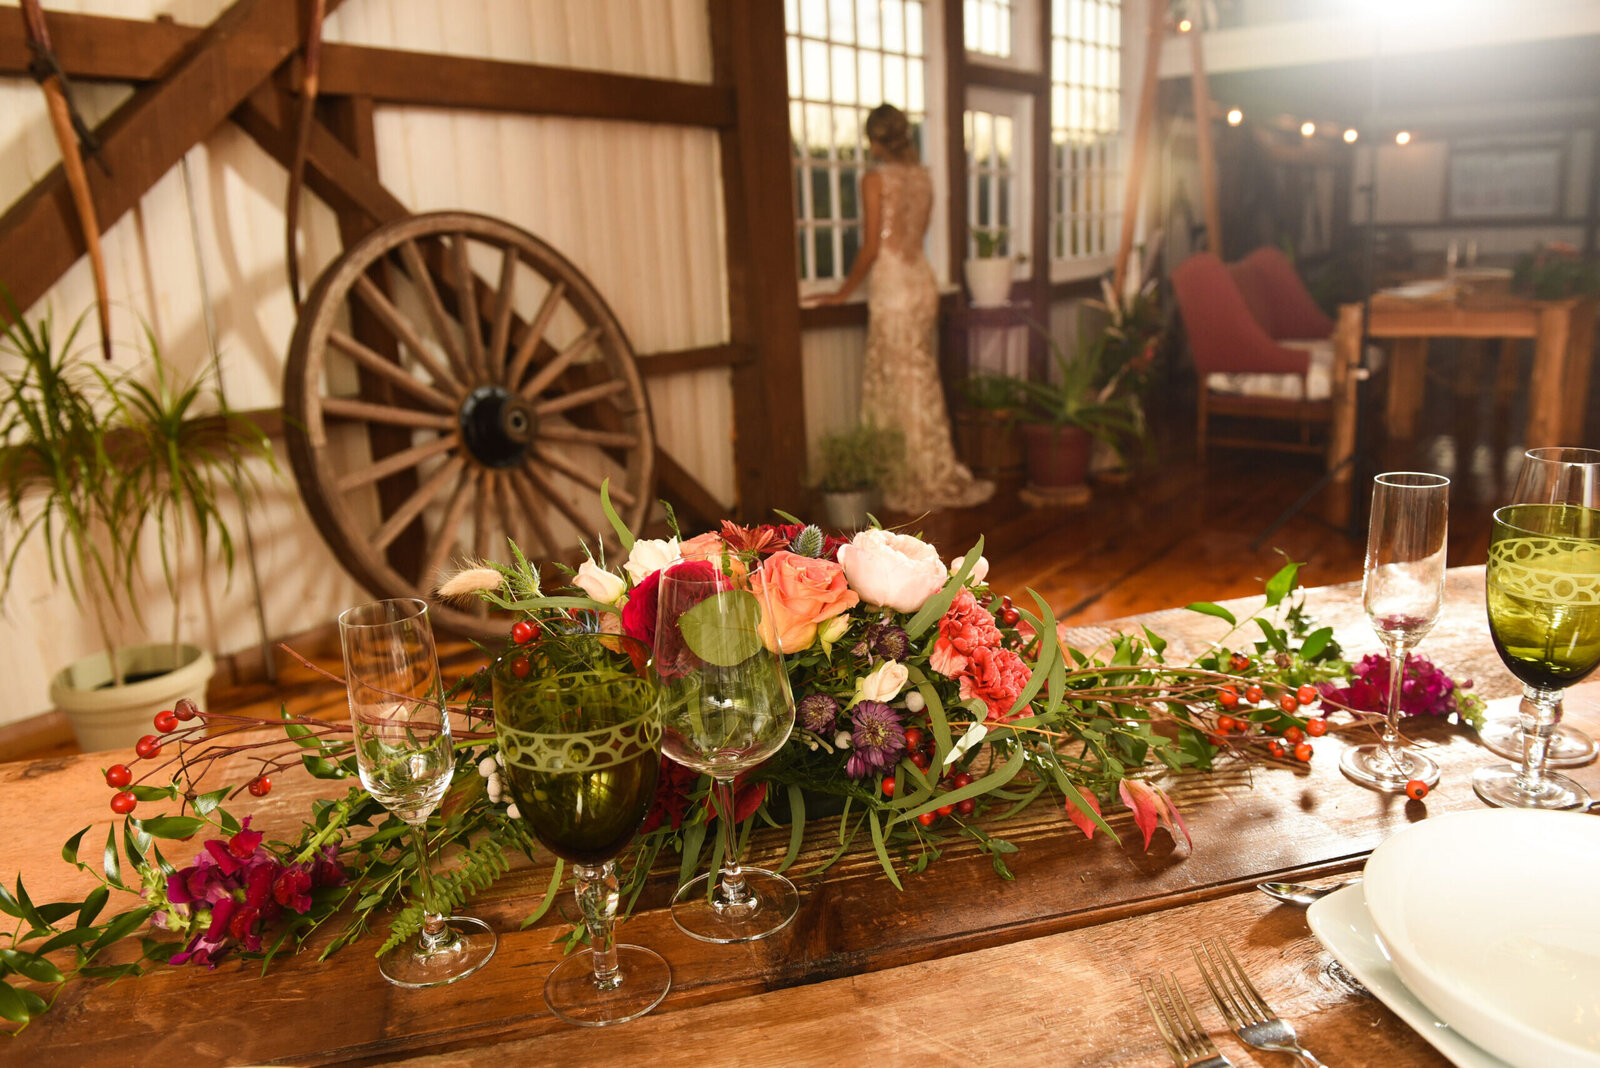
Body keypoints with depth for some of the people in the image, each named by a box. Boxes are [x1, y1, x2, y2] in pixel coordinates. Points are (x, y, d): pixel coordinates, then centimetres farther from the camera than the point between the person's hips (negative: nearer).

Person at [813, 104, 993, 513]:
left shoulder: (875, 178, -10)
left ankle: (926, 484, 8)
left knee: (909, 387, 0)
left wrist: (845, 290, -1)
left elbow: (871, 247, -12)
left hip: (893, 289, -7)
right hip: (922, 280, 7)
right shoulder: (922, 176, 10)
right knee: (916, 382, 13)